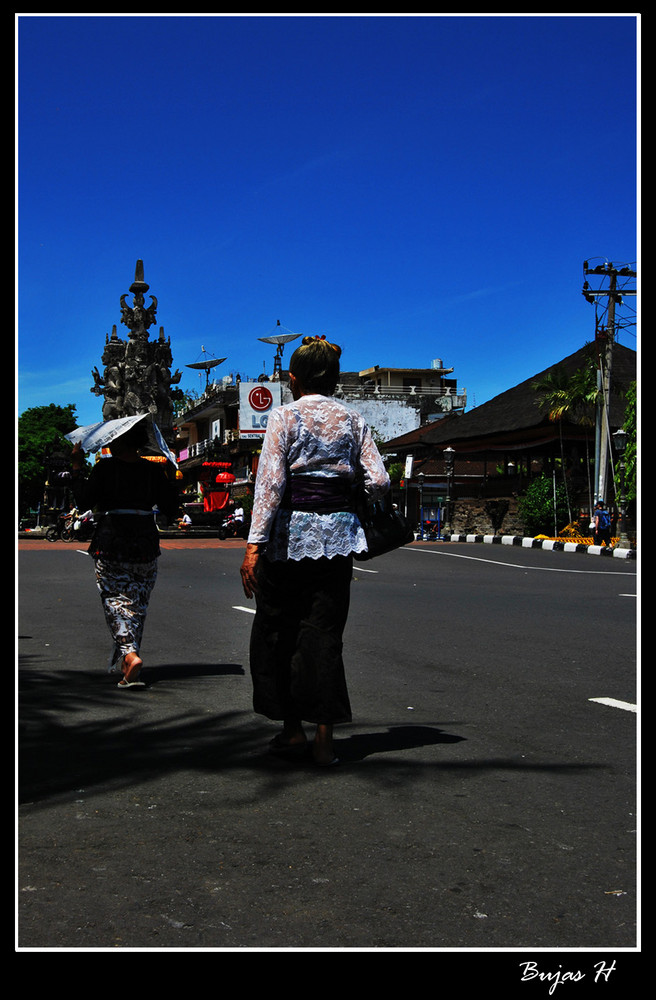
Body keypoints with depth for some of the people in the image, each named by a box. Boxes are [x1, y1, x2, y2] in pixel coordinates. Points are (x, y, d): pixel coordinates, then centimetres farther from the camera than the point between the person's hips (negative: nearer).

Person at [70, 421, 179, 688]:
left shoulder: (104, 468, -6)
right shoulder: (154, 470, 5)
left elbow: (84, 499, -8)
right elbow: (170, 510, 7)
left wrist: (77, 468, 1)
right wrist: (170, 479, 21)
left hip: (111, 544, -3)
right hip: (146, 543, 3)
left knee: (115, 600, -1)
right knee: (137, 603, 12)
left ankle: (129, 654, -23)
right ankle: (122, 662, 19)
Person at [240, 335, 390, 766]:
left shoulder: (285, 416, -3)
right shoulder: (354, 420, 8)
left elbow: (270, 482, -12)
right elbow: (379, 482, 2)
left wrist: (254, 544, -14)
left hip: (291, 530, -3)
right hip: (338, 533, 3)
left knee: (278, 629, 11)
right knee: (325, 633, 7)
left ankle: (293, 727, 16)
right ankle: (324, 737, 5)